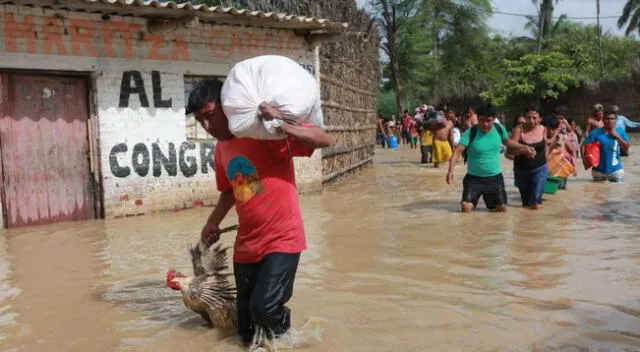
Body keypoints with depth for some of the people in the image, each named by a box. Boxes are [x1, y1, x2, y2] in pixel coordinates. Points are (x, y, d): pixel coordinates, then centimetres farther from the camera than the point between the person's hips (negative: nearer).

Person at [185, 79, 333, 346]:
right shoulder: (221, 149, 8)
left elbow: (325, 140, -18)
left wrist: (282, 125, -31)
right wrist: (213, 223, 11)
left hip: (282, 239, -6)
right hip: (246, 245, 6)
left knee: (264, 307, -21)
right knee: (248, 334, 8)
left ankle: (283, 333, 11)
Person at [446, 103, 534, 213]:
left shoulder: (499, 129, -5)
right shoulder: (470, 133, -18)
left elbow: (507, 141, 18)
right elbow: (458, 151, -27)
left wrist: (524, 147, 11)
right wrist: (451, 170, -40)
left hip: (495, 177, 3)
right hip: (474, 178, -3)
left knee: (502, 208, 5)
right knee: (466, 209, -14)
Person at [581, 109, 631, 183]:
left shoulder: (620, 131, 3)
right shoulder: (595, 133, -5)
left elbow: (627, 146, -2)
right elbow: (584, 146, -8)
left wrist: (617, 136, -13)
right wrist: (584, 160, -22)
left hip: (616, 170, 1)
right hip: (599, 170, -1)